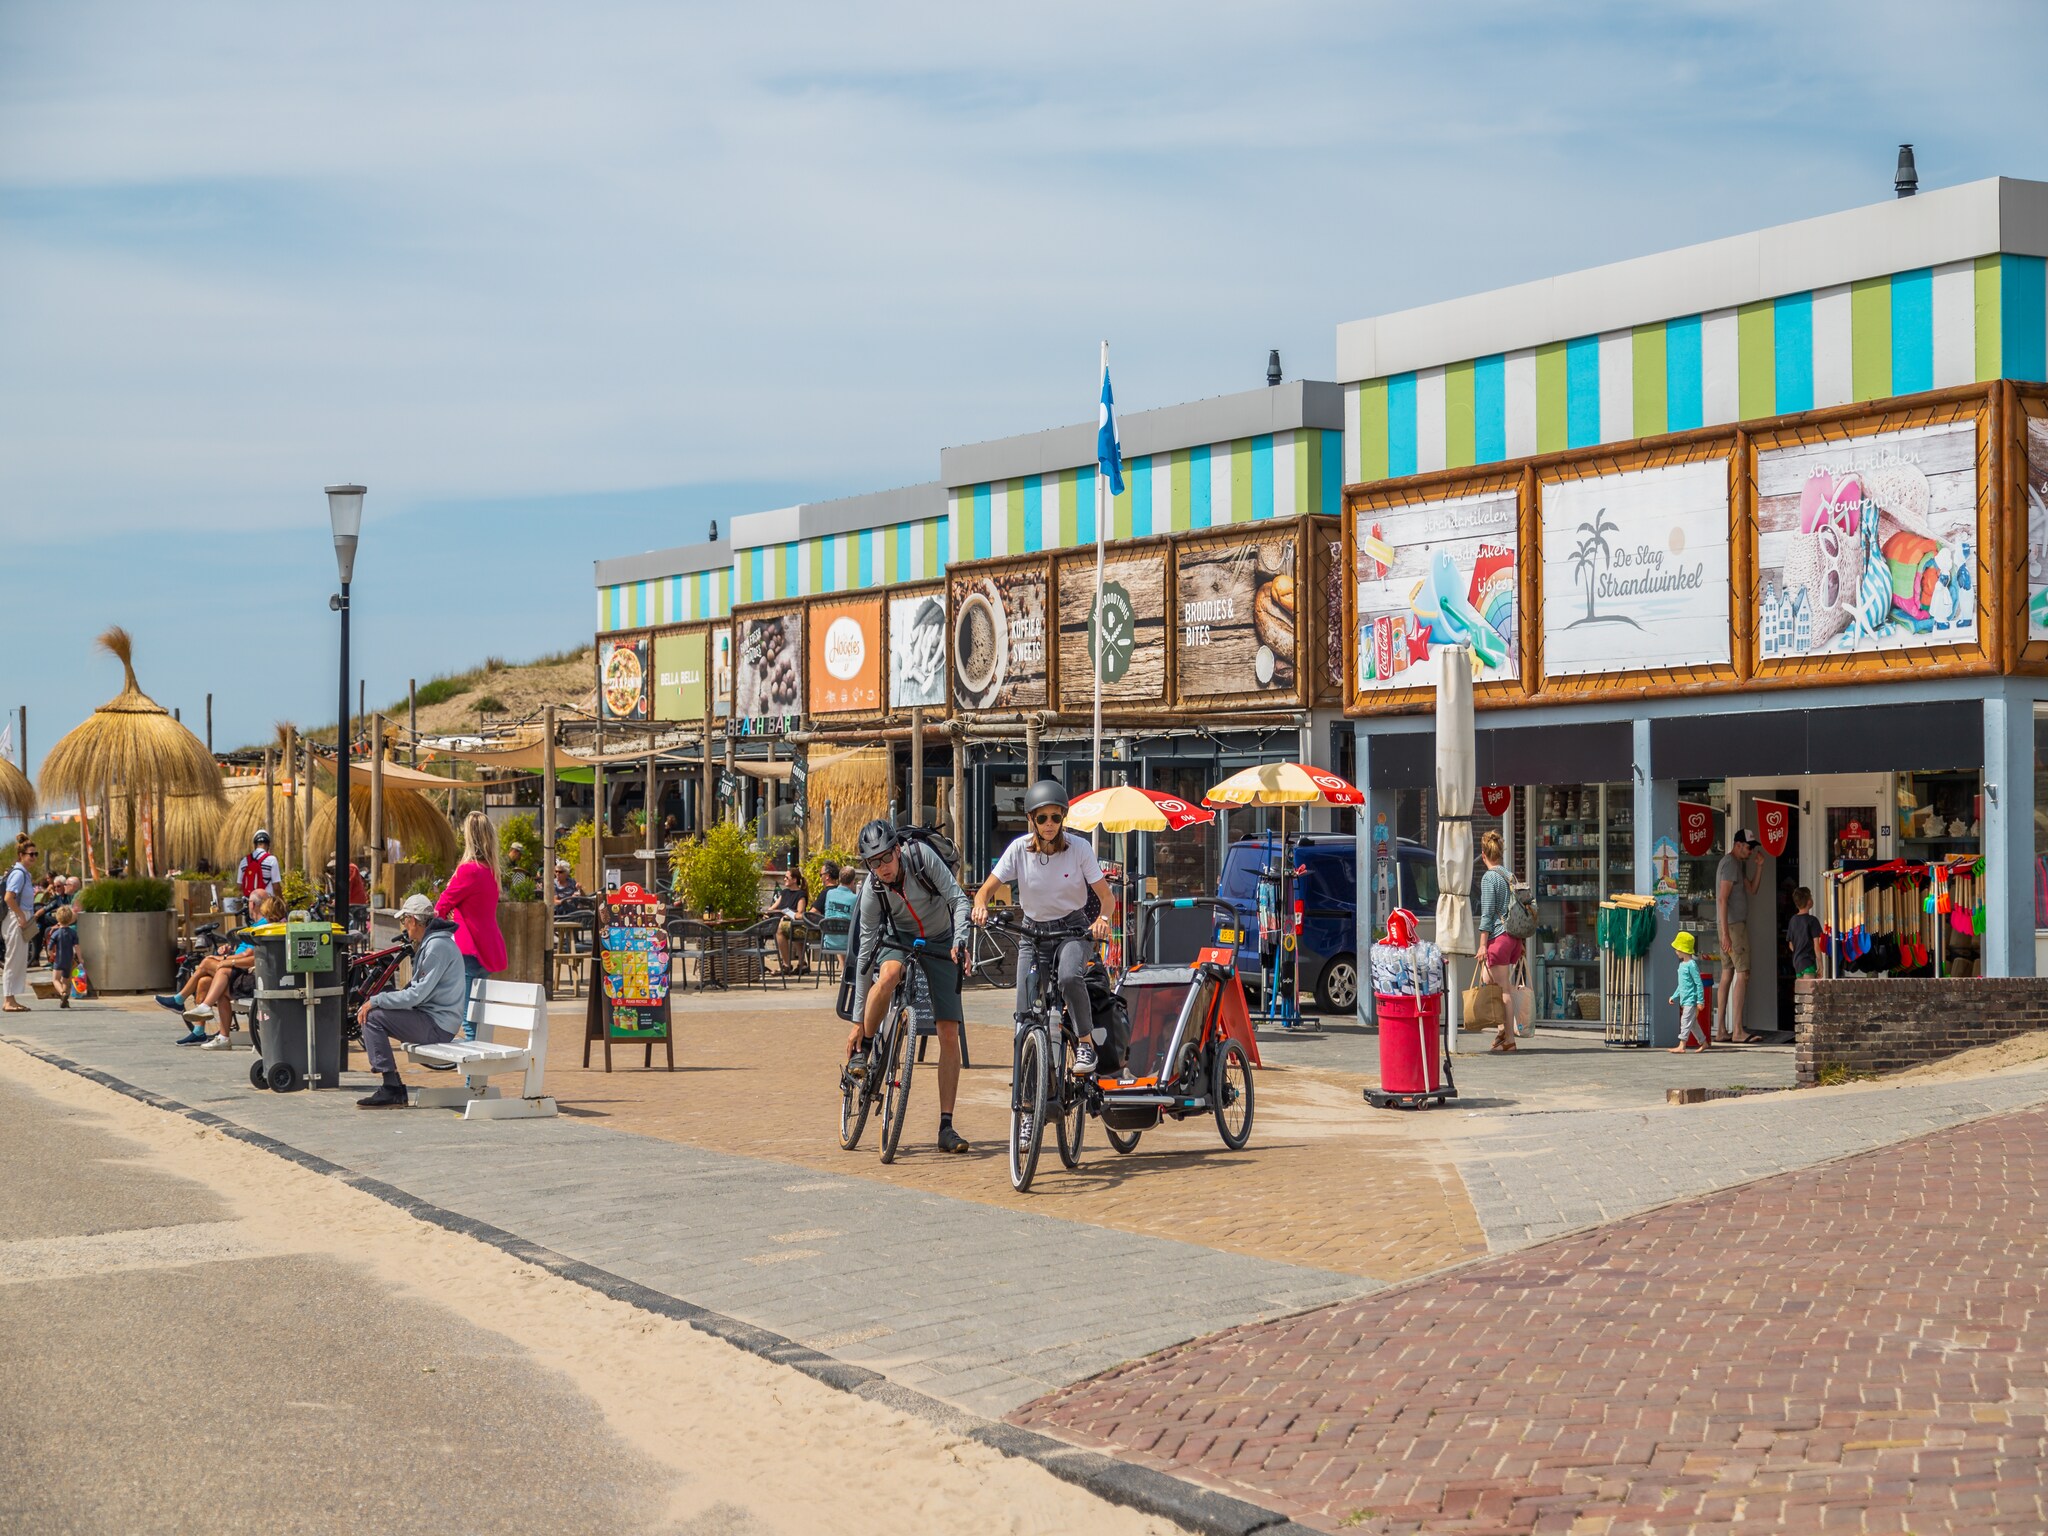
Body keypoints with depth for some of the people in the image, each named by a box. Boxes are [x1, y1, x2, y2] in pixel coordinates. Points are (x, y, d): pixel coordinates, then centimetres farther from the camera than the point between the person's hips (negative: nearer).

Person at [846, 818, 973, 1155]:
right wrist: (858, 1021, -17)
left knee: (949, 1035, -8)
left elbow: (959, 900, -21)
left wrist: (959, 942, -39)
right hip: (899, 937, 0)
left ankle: (946, 1127, -6)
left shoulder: (922, 856, -26)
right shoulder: (871, 891, -22)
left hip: (940, 944, 0)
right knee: (888, 974, -38)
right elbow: (866, 951, -18)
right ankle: (862, 1050, -17)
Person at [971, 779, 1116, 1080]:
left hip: (1072, 930, -2)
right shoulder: (1020, 849, -9)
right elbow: (986, 889, -6)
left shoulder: (1079, 848, -12)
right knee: (1026, 1016, -4)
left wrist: (1103, 919, -33)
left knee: (1070, 977, -36)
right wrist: (980, 907, -30)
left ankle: (1086, 1042, -17)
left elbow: (1106, 896, -10)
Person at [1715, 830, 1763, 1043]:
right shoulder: (1730, 864, -13)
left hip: (1733, 924, 10)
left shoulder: (1738, 864, 19)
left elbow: (1752, 890, 21)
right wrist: (1725, 933, -23)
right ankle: (1737, 1031, -18)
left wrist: (1759, 867, 9)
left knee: (1727, 974, 8)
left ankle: (1721, 1030, 8)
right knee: (1742, 974, -13)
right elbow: (1722, 899, -19)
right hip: (1733, 925, -10)